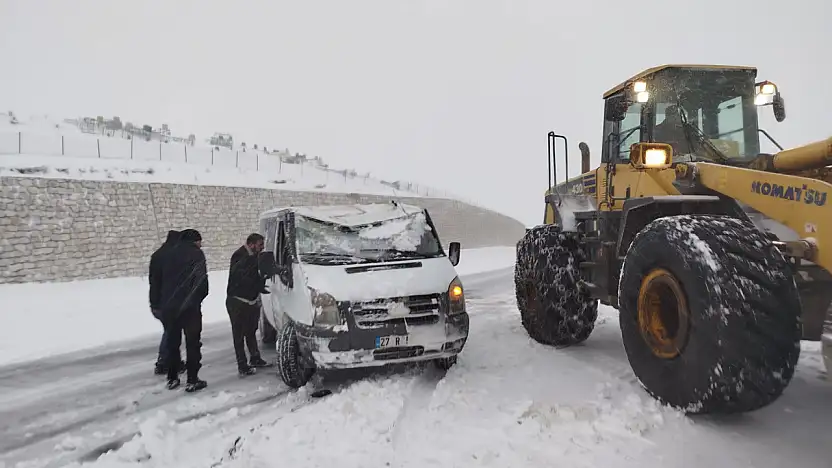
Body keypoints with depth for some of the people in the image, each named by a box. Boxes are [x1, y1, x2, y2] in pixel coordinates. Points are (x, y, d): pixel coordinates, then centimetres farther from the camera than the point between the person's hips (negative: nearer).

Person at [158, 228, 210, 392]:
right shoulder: (196, 254, -6)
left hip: (168, 305, 6)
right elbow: (202, 281, -10)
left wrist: (163, 302, 17)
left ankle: (172, 378, 22)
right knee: (192, 343, 0)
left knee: (172, 342, 16)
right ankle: (192, 380, 1)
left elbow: (162, 279, 15)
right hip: (189, 305, -6)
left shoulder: (170, 253, 14)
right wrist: (199, 297, 5)